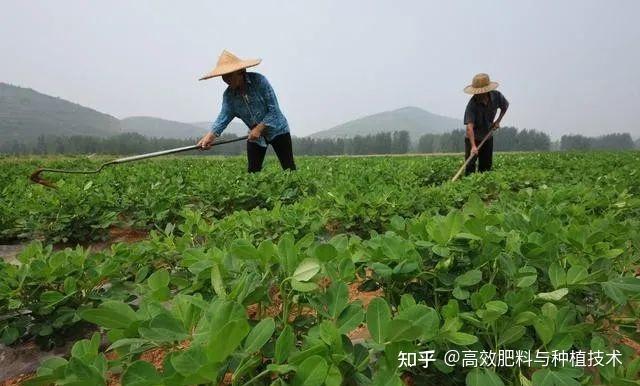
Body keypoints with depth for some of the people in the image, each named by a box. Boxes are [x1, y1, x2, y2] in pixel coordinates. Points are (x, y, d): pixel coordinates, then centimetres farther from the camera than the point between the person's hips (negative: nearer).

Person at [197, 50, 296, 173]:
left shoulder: (259, 81, -20)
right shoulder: (228, 95, -7)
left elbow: (274, 109, -20)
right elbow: (224, 116, -19)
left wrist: (259, 128, -26)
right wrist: (210, 135, -36)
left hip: (277, 130, -4)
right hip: (255, 136, 5)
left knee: (289, 169, -5)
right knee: (253, 172, 4)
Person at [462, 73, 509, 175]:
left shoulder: (496, 96, -12)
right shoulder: (472, 105, -29)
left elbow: (505, 105, 12)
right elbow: (469, 127, -38)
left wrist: (498, 121, 0)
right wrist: (473, 146, -48)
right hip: (473, 138, -5)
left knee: (486, 167, 8)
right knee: (470, 166, -12)